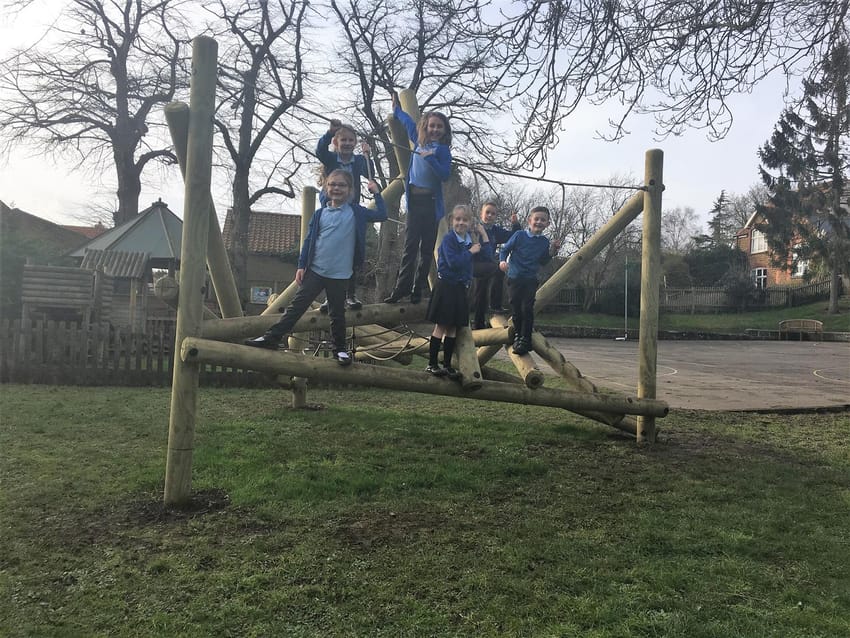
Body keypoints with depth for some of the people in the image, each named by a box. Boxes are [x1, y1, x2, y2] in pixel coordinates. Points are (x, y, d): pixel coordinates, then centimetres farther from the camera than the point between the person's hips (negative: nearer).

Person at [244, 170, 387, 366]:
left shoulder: (356, 212, 3)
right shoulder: (320, 214, 7)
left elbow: (381, 215, 0)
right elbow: (309, 241, 7)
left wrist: (377, 193, -2)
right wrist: (301, 266, 3)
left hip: (340, 275, -1)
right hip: (315, 271, 2)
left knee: (337, 313, 9)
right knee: (297, 305, 1)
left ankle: (340, 349, 23)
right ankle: (272, 338, 4)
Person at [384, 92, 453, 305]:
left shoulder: (442, 149, -1)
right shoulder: (419, 141, 12)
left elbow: (445, 175, -13)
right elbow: (408, 122, 32)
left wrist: (430, 158, -22)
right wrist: (396, 108, 45)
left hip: (431, 202, -4)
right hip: (414, 199, 4)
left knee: (426, 248, 2)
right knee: (409, 246, -1)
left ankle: (418, 289, 7)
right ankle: (401, 287, -3)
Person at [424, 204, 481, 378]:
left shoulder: (470, 241, 11)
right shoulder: (449, 239, -10)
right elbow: (453, 262, -22)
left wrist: (479, 245, 3)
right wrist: (470, 252, -15)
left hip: (460, 288, 6)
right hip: (446, 286, -6)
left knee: (453, 328, 9)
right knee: (441, 326, -3)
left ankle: (447, 365, 16)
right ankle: (432, 364, 4)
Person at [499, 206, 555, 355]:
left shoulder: (544, 242, 5)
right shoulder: (519, 235, -4)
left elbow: (543, 262, 13)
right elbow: (505, 249, 0)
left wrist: (551, 253, -3)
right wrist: (503, 260, -18)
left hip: (531, 280, 1)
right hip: (515, 277, -1)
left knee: (527, 308, -10)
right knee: (516, 308, 5)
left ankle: (525, 340, -6)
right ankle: (517, 333, 26)